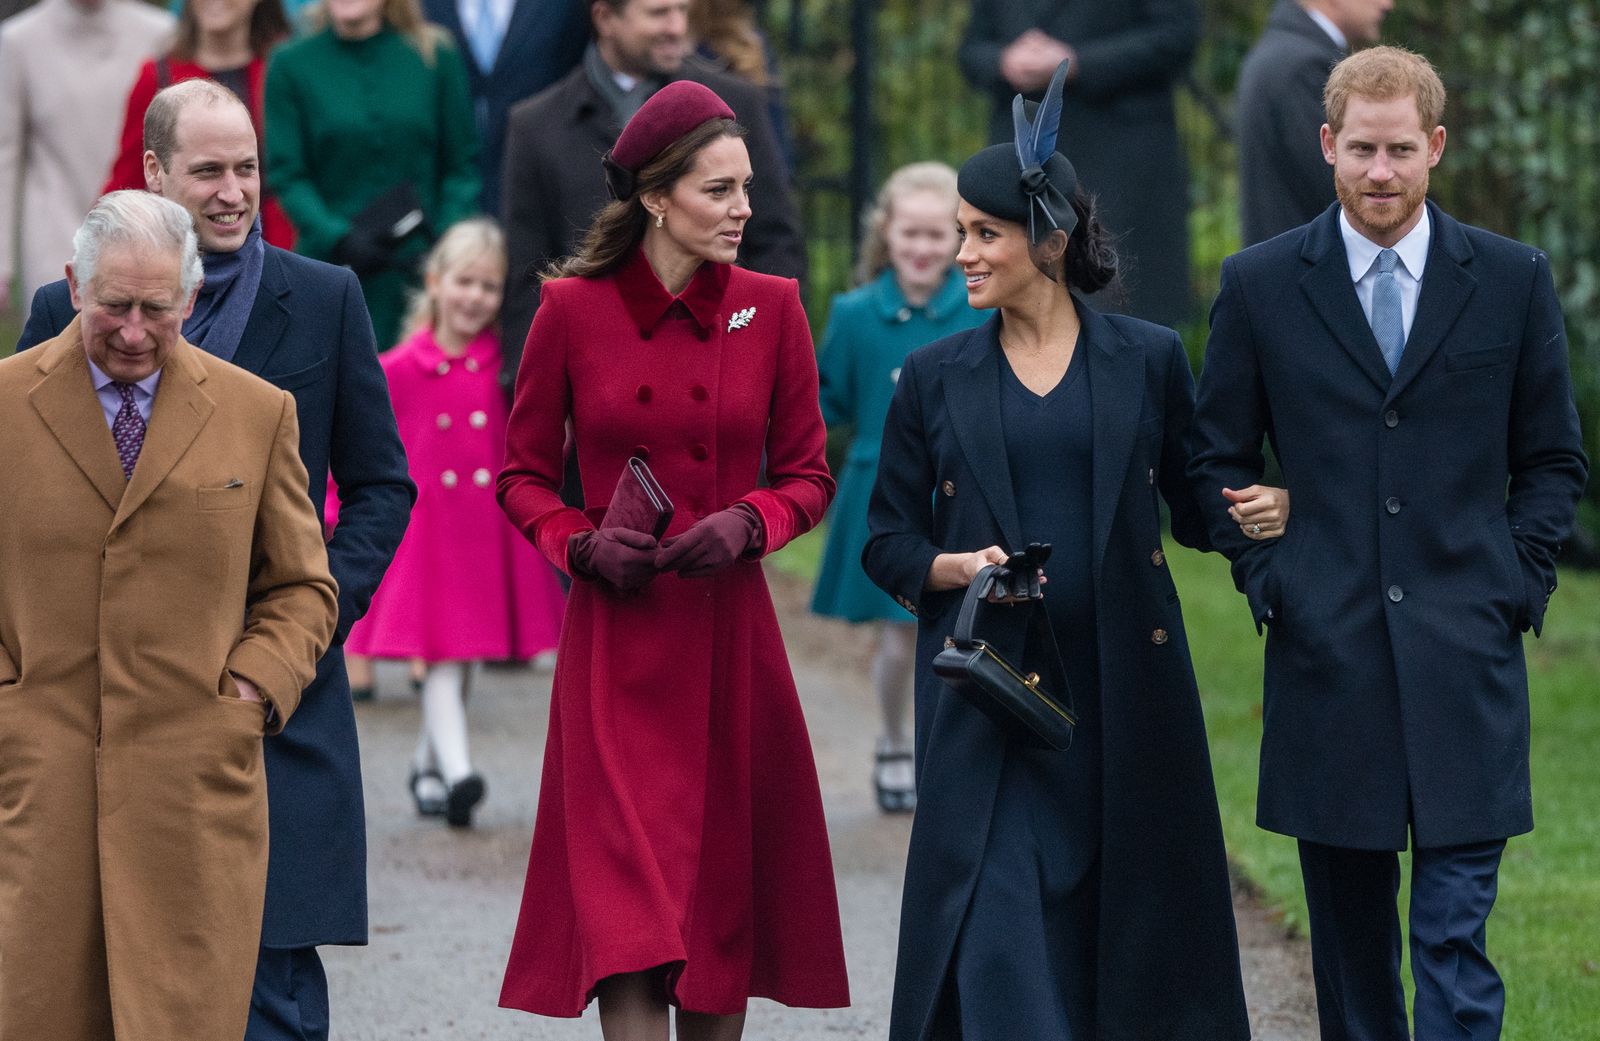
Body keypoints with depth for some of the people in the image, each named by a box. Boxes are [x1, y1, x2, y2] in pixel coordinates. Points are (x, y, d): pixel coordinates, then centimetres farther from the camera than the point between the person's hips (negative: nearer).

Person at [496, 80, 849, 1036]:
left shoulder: (770, 308, 2)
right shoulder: (573, 310, -2)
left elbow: (808, 476, 9)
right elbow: (524, 476, 7)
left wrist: (747, 523, -11)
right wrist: (581, 544, -11)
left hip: (731, 635, 2)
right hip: (617, 642, -2)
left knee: (724, 896, 8)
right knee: (627, 915, -9)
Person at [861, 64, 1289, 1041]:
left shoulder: (1149, 360, 4)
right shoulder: (935, 377, 6)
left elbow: (1192, 508, 10)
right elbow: (888, 543, 9)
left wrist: (1261, 513, -11)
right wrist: (957, 568, -11)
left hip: (1126, 688, 0)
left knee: (1133, 921, 3)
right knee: (995, 925, -9)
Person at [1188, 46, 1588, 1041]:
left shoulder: (1513, 279, 5)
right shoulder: (1261, 284, 4)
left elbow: (1554, 459, 11)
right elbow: (1219, 458, 12)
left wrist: (1515, 587, 0)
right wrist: (1265, 579, 1)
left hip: (1465, 660, -1)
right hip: (1326, 653, 1)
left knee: (1456, 930, -8)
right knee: (1349, 932, 10)